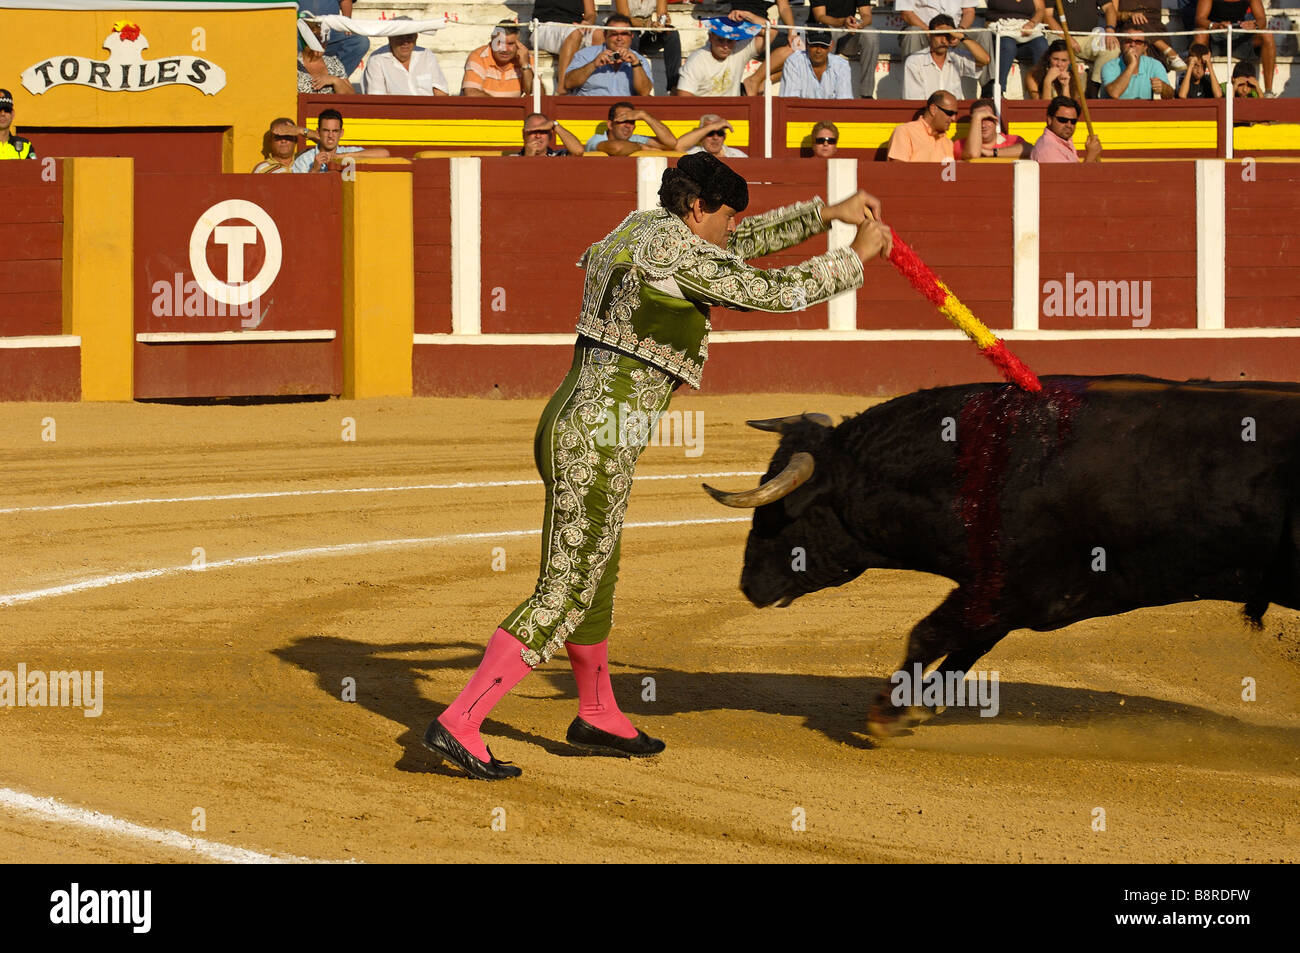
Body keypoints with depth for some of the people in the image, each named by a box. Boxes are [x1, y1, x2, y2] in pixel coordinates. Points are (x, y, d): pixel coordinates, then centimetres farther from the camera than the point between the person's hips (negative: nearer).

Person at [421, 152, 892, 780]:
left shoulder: (642, 228, 14)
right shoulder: (677, 252, -14)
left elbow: (734, 246, 28)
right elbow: (779, 291, -12)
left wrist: (828, 213, 29)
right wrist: (858, 256, 3)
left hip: (567, 423, 10)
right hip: (600, 444, -10)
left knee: (594, 578, 24)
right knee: (564, 595, -7)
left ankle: (598, 718, 40)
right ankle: (458, 724, -12)